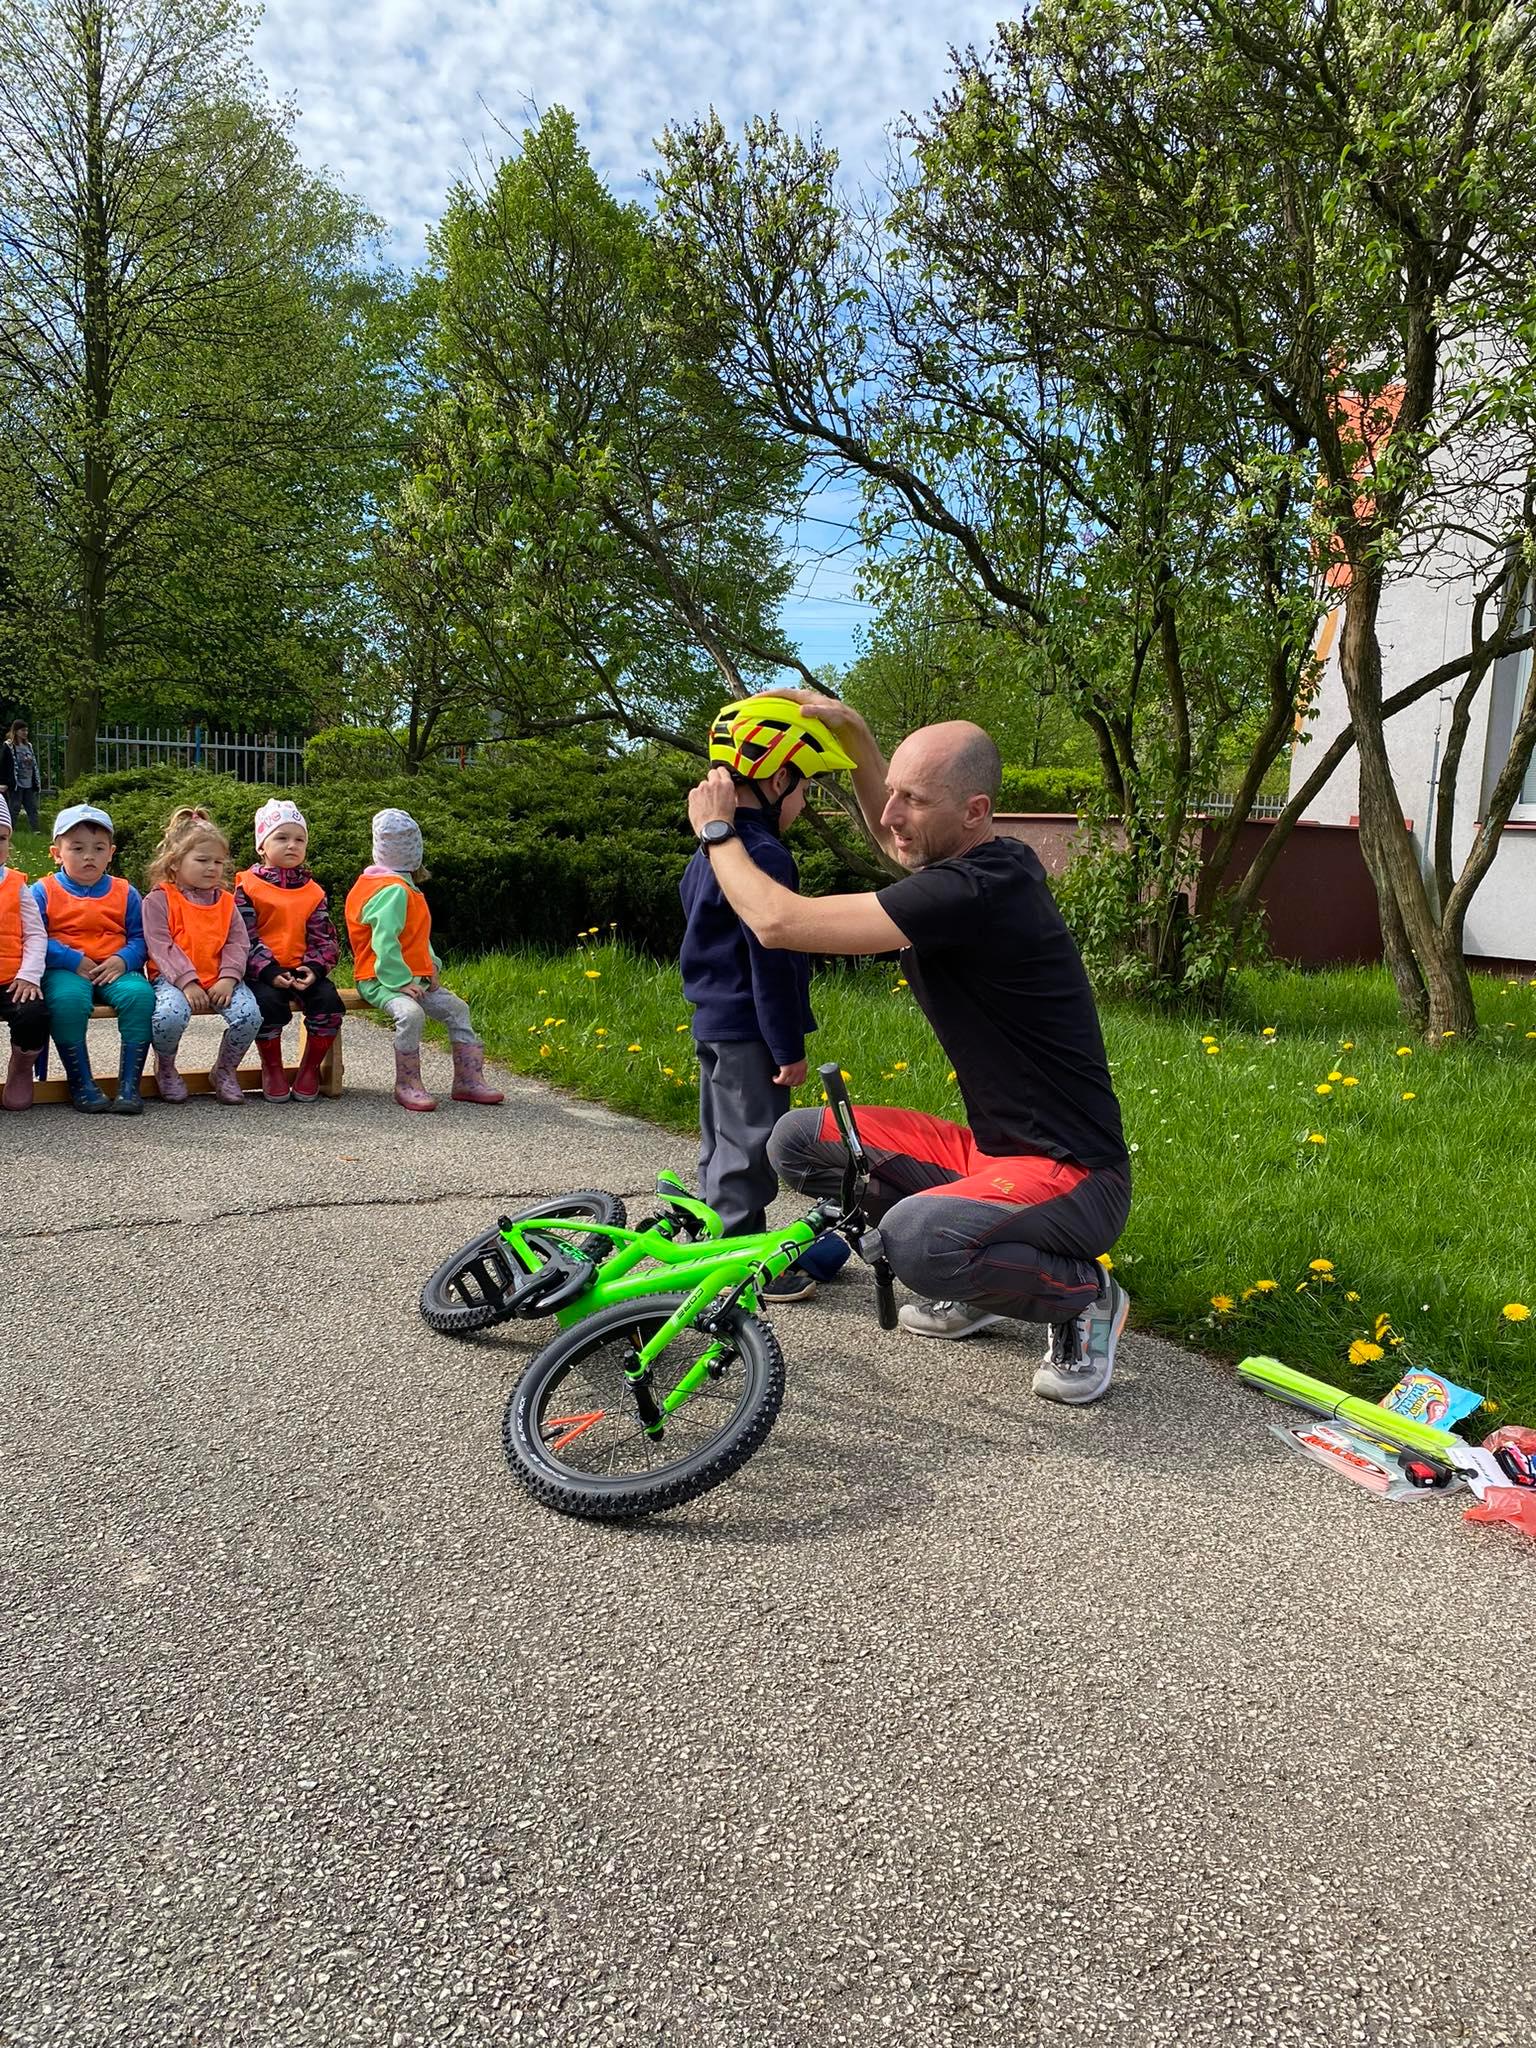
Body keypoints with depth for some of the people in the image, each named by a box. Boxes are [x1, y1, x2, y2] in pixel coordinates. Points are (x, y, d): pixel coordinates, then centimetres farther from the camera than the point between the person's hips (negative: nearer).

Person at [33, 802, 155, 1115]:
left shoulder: (125, 893, 12)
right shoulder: (43, 892, 5)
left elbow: (140, 938, 9)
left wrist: (123, 960, -11)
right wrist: (73, 961, -15)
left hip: (114, 970, 2)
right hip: (65, 972, -2)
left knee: (140, 994, -30)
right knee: (68, 998, -36)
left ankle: (130, 1085, -20)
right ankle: (80, 1083, -18)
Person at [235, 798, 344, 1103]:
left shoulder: (313, 892, 13)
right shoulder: (247, 887, 2)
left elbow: (325, 939, 11)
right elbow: (244, 938, -6)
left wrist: (315, 968, -9)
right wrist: (269, 971, -18)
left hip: (303, 970, 3)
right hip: (262, 973, -3)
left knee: (328, 999, -23)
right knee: (268, 1002, -32)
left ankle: (311, 1067, -2)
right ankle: (272, 1067, -5)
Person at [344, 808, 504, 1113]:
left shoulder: (401, 888, 13)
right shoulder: (393, 891, -18)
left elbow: (418, 937, 19)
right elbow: (384, 942, -24)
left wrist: (431, 965, 6)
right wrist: (400, 982, -25)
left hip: (413, 978, 10)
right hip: (381, 981, -10)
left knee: (456, 1008, 4)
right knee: (410, 1012, -35)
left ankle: (468, 1080, 8)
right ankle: (407, 1085, -21)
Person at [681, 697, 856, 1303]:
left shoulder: (710, 851, 12)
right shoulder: (765, 856, -21)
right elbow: (771, 962, -22)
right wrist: (789, 1048, -18)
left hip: (713, 1021, 11)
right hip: (748, 1030, -10)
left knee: (721, 1140, 18)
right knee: (749, 1145, -1)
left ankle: (721, 1238, 30)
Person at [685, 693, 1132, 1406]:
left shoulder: (974, 892, -26)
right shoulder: (984, 865, 3)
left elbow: (780, 921, -26)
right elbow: (894, 837, 28)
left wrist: (717, 831, -8)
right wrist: (853, 732, 13)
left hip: (1073, 1177, -9)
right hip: (990, 1150, 9)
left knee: (914, 1237, -38)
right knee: (799, 1139, 3)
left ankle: (1086, 1295, -5)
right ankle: (968, 1276, 13)